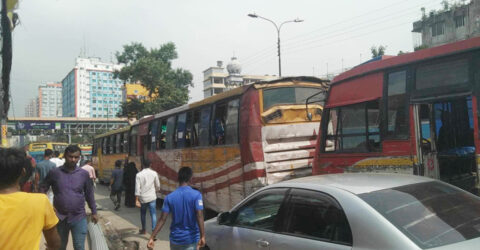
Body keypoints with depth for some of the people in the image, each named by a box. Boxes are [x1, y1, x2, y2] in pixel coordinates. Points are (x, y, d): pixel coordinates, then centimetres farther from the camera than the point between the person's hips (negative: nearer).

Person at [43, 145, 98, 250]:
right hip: (60, 218, 0)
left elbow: (89, 194, 7)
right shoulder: (54, 173, -4)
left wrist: (94, 212, 10)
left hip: (79, 218, 0)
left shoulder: (84, 174, -1)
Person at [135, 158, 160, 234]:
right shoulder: (154, 173, -4)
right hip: (152, 197, -1)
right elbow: (157, 186, 4)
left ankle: (143, 230, 35)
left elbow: (137, 188, -10)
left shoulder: (139, 175, -6)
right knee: (153, 214, -1)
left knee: (143, 214, 19)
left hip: (142, 198, 1)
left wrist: (136, 200, -7)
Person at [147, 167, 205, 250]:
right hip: (191, 239, -3)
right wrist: (202, 236, -23)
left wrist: (152, 238, -4)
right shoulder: (196, 195, -12)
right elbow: (199, 217, -21)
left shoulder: (169, 197, -4)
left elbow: (162, 220, -8)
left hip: (175, 238, 3)